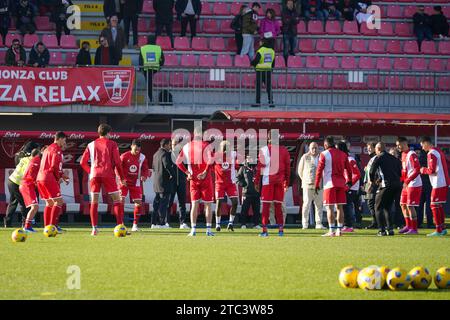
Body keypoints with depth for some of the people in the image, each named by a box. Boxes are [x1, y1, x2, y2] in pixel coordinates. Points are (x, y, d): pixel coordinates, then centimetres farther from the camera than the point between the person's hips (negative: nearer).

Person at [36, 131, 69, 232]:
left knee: (49, 203, 16)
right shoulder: (57, 149, -7)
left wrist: (62, 175, 18)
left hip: (40, 178, 9)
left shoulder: (47, 149, 23)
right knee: (59, 201, -7)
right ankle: (53, 226, -14)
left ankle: (47, 227, 13)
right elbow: (55, 166, -16)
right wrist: (59, 178, -2)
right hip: (49, 178, -9)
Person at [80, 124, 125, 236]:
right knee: (117, 200, 4)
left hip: (94, 175, 3)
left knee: (94, 202, 7)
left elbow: (83, 162, 9)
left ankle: (94, 229, -3)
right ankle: (120, 226, -6)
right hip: (108, 175, -3)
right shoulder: (112, 144, 4)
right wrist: (122, 178, 5)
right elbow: (117, 162, -2)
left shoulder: (91, 145, 13)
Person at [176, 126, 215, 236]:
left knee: (194, 204, 7)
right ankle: (208, 229, 2)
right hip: (205, 178, -3)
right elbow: (210, 161, -20)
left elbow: (178, 161, 2)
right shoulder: (205, 145, -8)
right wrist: (205, 172, -11)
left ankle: (193, 229, 2)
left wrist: (187, 172, 5)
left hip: (193, 178, 3)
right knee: (208, 204, 4)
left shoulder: (187, 146, 4)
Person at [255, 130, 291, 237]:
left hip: (267, 180, -3)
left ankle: (265, 230, -4)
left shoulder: (264, 150, -3)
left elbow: (259, 167, -4)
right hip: (280, 181, 3)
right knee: (278, 206, 9)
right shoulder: (284, 150, 5)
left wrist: (257, 182, 2)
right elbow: (287, 168, 8)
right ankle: (281, 229, 5)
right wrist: (287, 183, 15)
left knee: (266, 205, 0)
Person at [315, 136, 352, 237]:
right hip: (341, 183, 5)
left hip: (329, 183, -5)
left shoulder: (324, 154, -3)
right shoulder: (343, 154, 12)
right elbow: (349, 169, 17)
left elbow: (319, 170, -5)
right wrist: (349, 181, 31)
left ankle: (332, 231, -9)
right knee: (340, 207, 8)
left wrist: (316, 184, 1)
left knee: (330, 207, -4)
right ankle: (339, 230, 9)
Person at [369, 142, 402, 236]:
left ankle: (382, 230, -5)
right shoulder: (394, 158, 18)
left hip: (386, 185, -6)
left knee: (379, 207, 5)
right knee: (387, 207, 20)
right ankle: (390, 229, 11)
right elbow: (400, 172, 18)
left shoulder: (379, 158, 0)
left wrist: (372, 180, 14)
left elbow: (372, 171, -4)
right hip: (397, 184, 6)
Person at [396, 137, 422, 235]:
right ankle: (408, 226, 25)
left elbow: (417, 170, -23)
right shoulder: (403, 155, 13)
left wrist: (407, 181, -27)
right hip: (407, 184, 10)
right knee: (403, 204, 14)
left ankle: (414, 229, -2)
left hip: (414, 184, -10)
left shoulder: (411, 155, -16)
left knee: (410, 206, -9)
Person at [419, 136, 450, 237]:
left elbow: (432, 170, -20)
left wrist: (423, 170, -2)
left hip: (438, 184, -9)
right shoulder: (439, 151, 15)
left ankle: (439, 230, -6)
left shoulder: (431, 154, -14)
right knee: (439, 206, 15)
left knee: (434, 206, -5)